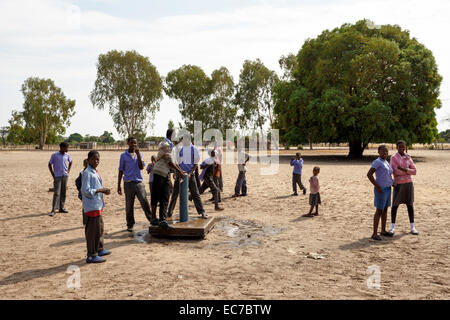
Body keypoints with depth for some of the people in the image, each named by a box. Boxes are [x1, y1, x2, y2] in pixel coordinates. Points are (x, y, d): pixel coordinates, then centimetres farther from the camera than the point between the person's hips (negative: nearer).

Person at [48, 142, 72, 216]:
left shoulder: (67, 155, 4)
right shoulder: (54, 155, -8)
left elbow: (70, 162, 22)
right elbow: (50, 165, 0)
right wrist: (53, 175, -3)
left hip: (65, 176, 5)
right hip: (57, 177, -4)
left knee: (63, 193, 9)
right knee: (56, 193, -8)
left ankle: (61, 208, 19)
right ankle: (53, 210, -3)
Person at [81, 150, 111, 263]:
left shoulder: (95, 172, 14)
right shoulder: (87, 173, -15)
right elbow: (85, 190, -21)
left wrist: (104, 190, 6)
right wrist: (100, 190, -19)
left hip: (98, 205, 10)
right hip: (92, 206, -10)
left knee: (100, 227, 20)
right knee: (93, 230, -4)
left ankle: (99, 249, 35)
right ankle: (91, 255, 5)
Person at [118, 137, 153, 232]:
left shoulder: (139, 154, 11)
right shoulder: (123, 155, 7)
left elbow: (142, 167, -2)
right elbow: (121, 170, 9)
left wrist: (138, 154, -9)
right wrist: (119, 185, 7)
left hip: (139, 182, 1)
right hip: (128, 183, -1)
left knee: (144, 200, -12)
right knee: (129, 205, 3)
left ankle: (151, 219, -5)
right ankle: (130, 225, 13)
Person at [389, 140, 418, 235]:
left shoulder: (408, 158, 7)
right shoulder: (393, 158, -7)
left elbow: (414, 171, -1)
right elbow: (395, 172, -18)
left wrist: (403, 169, -16)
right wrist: (408, 171, -10)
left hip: (408, 184, 4)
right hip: (398, 185, -4)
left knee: (410, 205, 7)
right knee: (395, 205, -1)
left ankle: (412, 227, 15)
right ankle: (393, 227, 9)